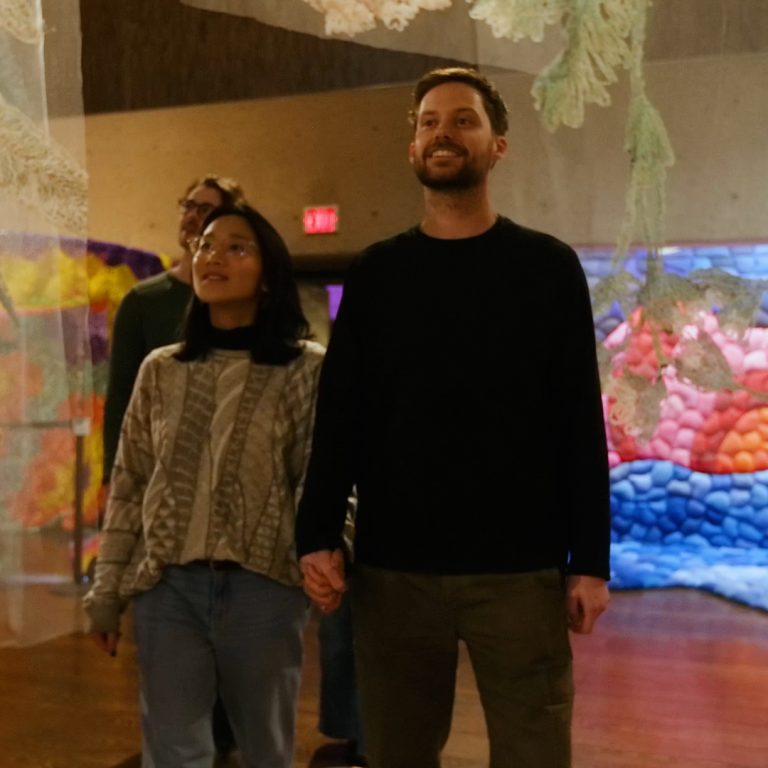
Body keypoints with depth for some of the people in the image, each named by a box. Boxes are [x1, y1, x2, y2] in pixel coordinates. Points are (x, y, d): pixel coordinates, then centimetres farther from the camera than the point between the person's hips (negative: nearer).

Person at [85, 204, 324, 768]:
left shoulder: (308, 370, -3)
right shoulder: (160, 370, 7)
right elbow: (129, 485, 10)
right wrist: (107, 587, 9)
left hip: (263, 587, -2)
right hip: (167, 588, 2)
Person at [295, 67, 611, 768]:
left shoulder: (548, 267, 3)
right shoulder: (376, 273, 8)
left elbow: (581, 424, 1)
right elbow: (340, 414, 6)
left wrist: (590, 559, -4)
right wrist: (318, 535, -3)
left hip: (520, 570, -1)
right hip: (391, 568, 2)